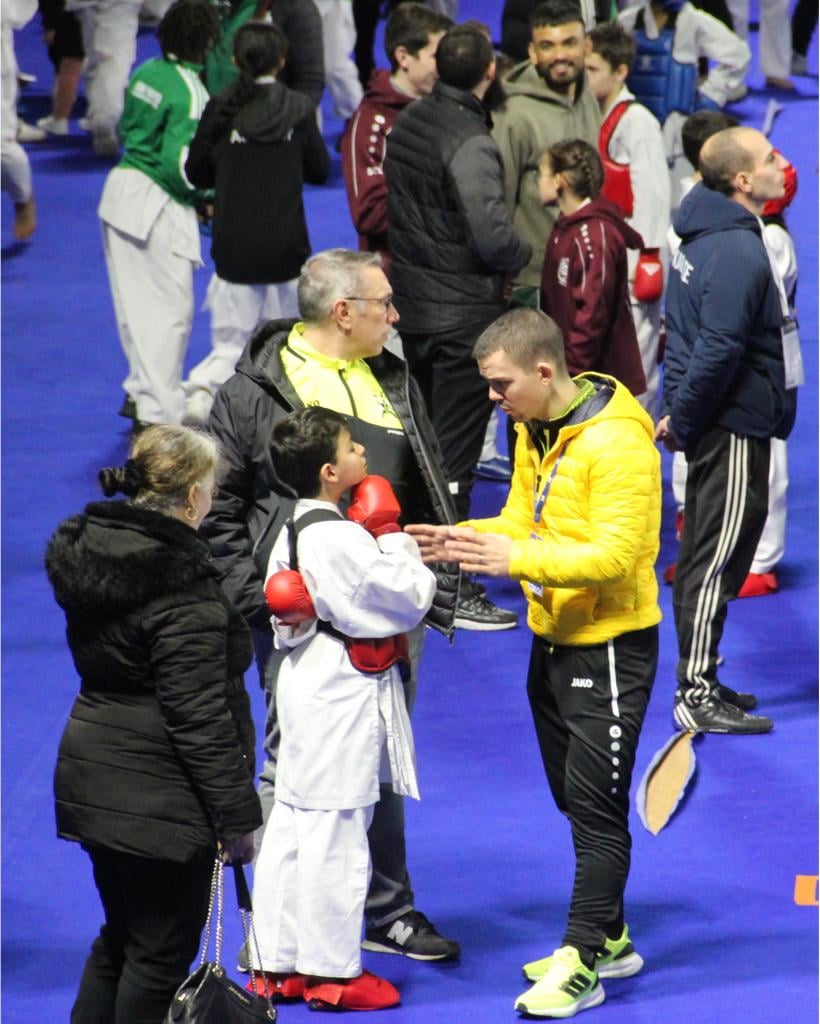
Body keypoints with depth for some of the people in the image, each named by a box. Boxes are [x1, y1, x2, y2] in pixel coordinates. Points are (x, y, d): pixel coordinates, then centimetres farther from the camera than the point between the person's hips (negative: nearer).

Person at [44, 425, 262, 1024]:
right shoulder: (181, 589, -21)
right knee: (162, 952, 3)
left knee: (121, 940, 20)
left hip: (94, 782, 9)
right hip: (161, 798, -9)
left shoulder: (89, 551, 5)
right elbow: (200, 716, -21)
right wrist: (237, 815, -15)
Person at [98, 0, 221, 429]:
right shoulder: (189, 92, -19)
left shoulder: (147, 73, 5)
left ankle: (141, 389, 26)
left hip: (122, 187, 8)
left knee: (135, 301, 16)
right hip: (159, 206, -8)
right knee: (171, 307, -2)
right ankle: (158, 413, -2)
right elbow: (179, 163, -22)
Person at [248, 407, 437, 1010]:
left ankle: (279, 963, 21)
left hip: (306, 682, 10)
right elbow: (412, 598, -17)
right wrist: (391, 536, -7)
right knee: (335, 831, -2)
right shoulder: (343, 540, -21)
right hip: (344, 694, -10)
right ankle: (332, 972, 5)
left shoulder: (294, 531, 8)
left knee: (292, 823, 13)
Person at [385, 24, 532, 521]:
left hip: (411, 306, 8)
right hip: (465, 313, -8)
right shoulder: (471, 145, -21)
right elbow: (493, 238, -25)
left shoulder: (407, 122, 5)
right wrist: (524, 252, -6)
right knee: (455, 451, -2)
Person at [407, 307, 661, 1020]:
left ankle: (581, 962, 1)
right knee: (573, 798, 16)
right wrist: (464, 539, -7)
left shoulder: (616, 441, -22)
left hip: (610, 646, -9)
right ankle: (609, 939, 28)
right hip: (553, 639, 9)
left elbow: (614, 554, -26)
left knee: (596, 806, -3)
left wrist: (517, 560, -33)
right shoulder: (534, 430, 6)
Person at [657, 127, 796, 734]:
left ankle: (700, 681, 24)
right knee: (718, 559, -5)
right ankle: (697, 697, -2)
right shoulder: (739, 252, -21)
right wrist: (684, 421, -14)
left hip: (712, 426, 10)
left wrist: (681, 414, 17)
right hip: (734, 427, -10)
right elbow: (718, 348, -24)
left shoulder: (703, 236, 11)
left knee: (705, 557, 16)